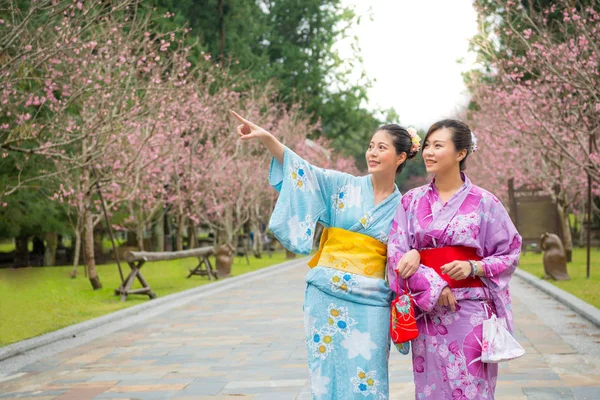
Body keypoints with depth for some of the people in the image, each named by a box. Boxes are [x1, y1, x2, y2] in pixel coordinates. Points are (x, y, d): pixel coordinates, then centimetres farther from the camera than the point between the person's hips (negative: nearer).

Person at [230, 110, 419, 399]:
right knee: (328, 373, 5)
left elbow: (410, 250, 12)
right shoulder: (343, 186, 3)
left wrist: (415, 254, -11)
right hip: (327, 296, 0)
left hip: (370, 303, 0)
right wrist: (266, 137, -22)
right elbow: (304, 171, -9)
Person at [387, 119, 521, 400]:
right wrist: (432, 286, -13)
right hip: (426, 310, 2)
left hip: (470, 312, -2)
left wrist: (473, 267, -15)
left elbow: (509, 253, 3)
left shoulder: (484, 202, -1)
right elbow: (397, 252, 0)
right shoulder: (412, 201, 6)